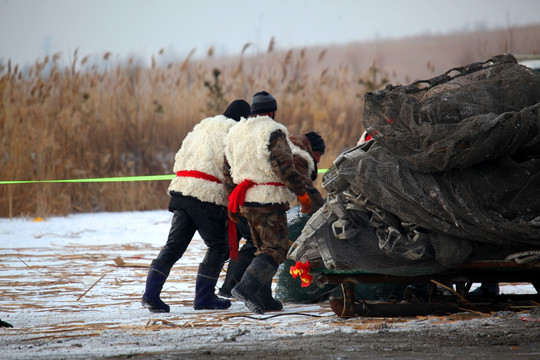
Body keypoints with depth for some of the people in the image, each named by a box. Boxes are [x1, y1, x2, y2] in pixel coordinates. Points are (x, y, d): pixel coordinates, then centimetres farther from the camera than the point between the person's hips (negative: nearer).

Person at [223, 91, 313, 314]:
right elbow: (284, 167, -19)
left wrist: (232, 200, 24)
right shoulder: (273, 132, -11)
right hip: (269, 201, -8)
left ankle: (263, 297, 16)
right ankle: (246, 287, -22)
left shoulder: (234, 133, 14)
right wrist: (301, 193, -12)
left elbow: (228, 170, 18)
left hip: (246, 201, 8)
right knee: (276, 249, -6)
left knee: (264, 248, 19)